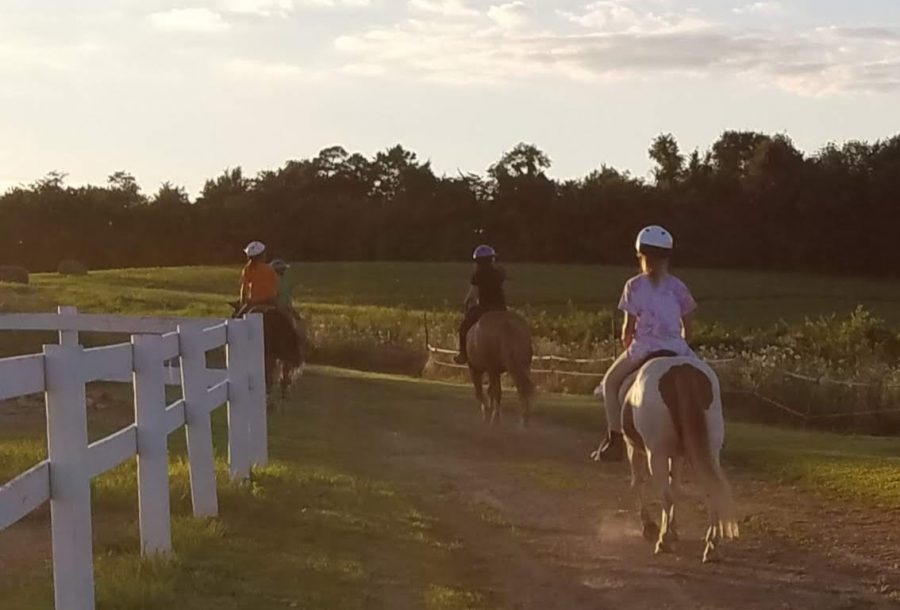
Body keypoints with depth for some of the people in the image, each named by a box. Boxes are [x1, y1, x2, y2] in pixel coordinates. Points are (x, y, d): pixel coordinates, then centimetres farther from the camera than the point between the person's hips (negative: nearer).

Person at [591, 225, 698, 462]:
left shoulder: (634, 286, -1)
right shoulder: (678, 287, 7)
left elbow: (628, 327, -2)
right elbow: (688, 325, 9)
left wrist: (627, 351, 14)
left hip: (643, 347, -2)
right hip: (676, 349, 2)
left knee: (611, 382, 21)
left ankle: (615, 438, 13)